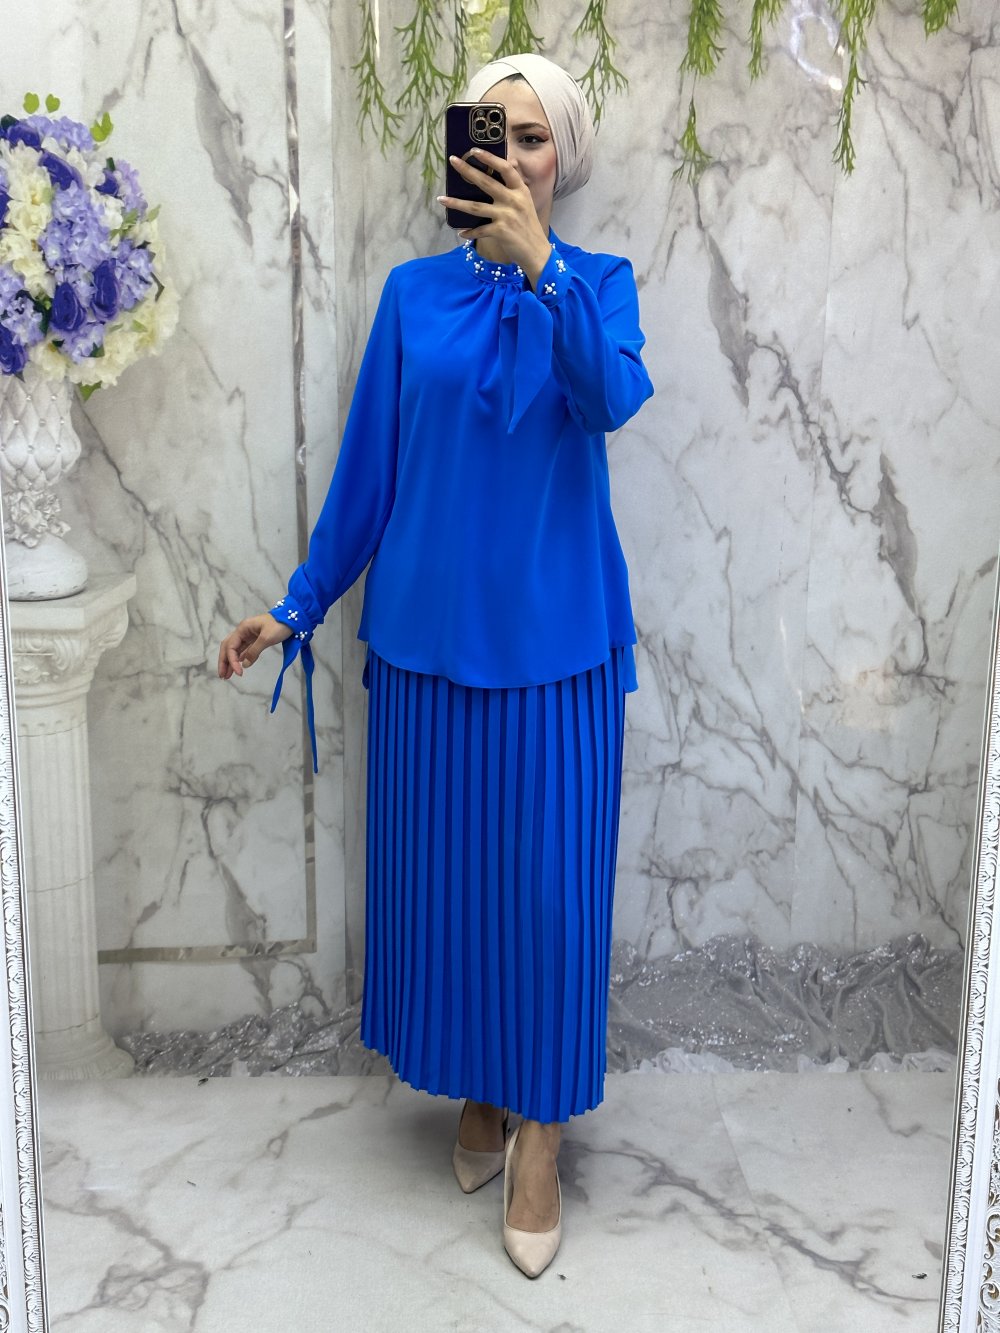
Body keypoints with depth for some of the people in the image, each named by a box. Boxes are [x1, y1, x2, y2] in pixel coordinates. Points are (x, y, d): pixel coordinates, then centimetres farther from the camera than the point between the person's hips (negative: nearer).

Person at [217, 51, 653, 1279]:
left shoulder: (598, 283, 0)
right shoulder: (414, 293, 3)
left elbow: (613, 401, -22)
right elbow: (368, 466, 6)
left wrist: (539, 266, -34)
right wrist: (297, 607, 7)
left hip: (555, 635, -2)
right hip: (428, 630, 2)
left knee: (548, 877, 3)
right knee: (443, 866, 10)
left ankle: (542, 1127, 19)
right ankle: (476, 1092, 32)